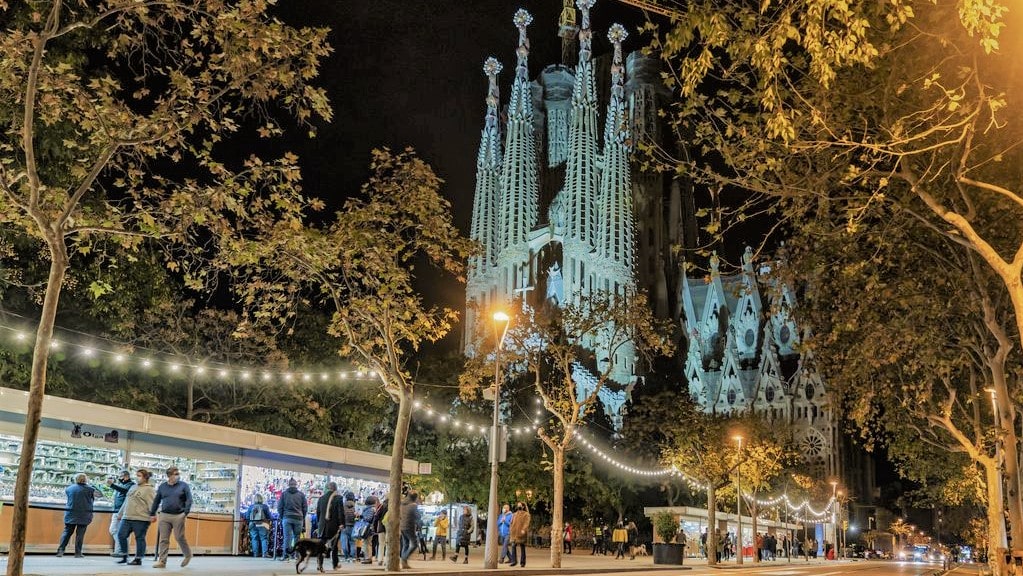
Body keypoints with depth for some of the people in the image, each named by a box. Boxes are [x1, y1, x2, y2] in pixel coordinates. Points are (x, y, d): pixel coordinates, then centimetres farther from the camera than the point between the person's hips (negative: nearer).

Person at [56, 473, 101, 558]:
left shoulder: (69, 488, 4)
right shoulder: (89, 489, -3)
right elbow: (99, 494, 9)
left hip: (70, 515, 2)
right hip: (84, 515, -2)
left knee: (67, 532, 8)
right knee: (80, 534, 1)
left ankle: (60, 550, -4)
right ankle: (78, 553, 2)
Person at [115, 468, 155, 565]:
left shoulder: (149, 489, -6)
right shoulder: (133, 487, 19)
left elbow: (152, 503, -16)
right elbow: (126, 502, 26)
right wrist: (120, 514, 25)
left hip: (141, 519, -8)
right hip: (127, 517, 8)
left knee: (140, 538, 0)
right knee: (121, 535, 3)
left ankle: (138, 559, 9)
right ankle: (124, 556, 16)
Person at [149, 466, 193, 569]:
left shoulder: (183, 485, 2)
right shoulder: (162, 486, 10)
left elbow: (189, 499, -2)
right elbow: (156, 501, 15)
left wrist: (185, 512, -11)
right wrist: (152, 514, 13)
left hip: (178, 516, -3)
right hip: (164, 515, 3)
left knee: (180, 537, -1)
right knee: (163, 539, 1)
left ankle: (188, 555, 20)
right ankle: (162, 561, 5)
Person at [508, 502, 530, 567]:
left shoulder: (526, 514, 3)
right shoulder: (514, 514, 21)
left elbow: (526, 523, -9)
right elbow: (511, 523, 21)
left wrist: (523, 529, -24)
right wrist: (510, 532, 11)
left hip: (521, 534, -5)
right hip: (514, 533, 5)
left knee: (522, 547, -1)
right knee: (513, 546, -4)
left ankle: (522, 562, 4)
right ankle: (514, 561, -1)